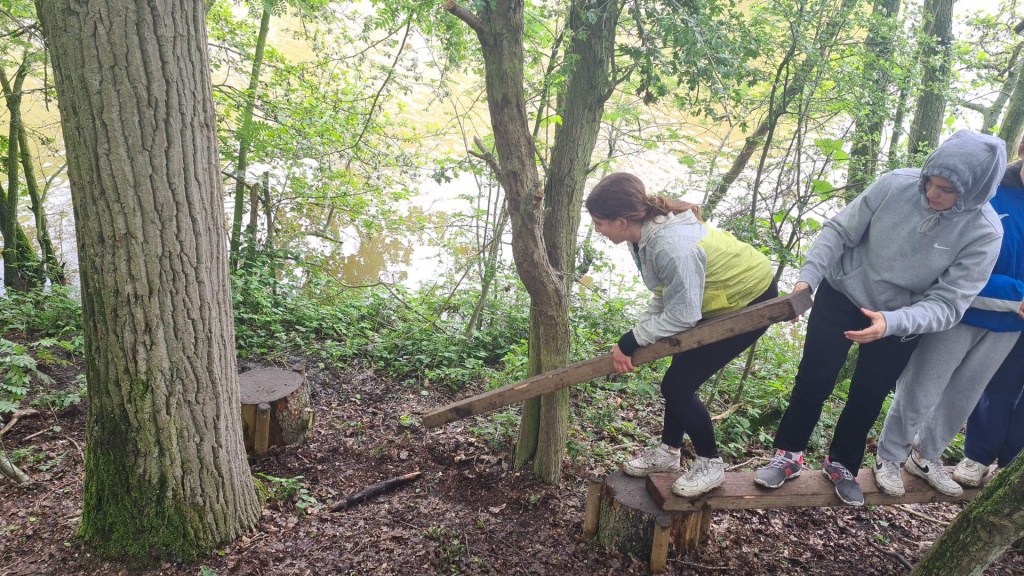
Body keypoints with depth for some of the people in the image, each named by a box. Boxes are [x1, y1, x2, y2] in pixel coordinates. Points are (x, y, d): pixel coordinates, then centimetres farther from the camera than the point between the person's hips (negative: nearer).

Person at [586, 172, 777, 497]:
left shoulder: (673, 247, -37)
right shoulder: (646, 231, -9)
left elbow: (682, 315, -29)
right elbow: (664, 297, -1)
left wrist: (630, 342, -21)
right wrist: (633, 342, -10)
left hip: (750, 304, -9)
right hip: (717, 298, 9)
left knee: (678, 386, -7)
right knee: (679, 378, 15)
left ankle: (710, 465, 14)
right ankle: (668, 452, 34)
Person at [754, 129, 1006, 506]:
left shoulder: (984, 233, -23)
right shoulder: (896, 184, -22)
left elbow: (947, 305, -24)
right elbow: (840, 231, -13)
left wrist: (891, 322, -40)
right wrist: (808, 276, -24)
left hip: (900, 325, 0)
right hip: (841, 296, 0)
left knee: (867, 400, 14)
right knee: (812, 382, 5)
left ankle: (841, 464, 39)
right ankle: (789, 456, 26)